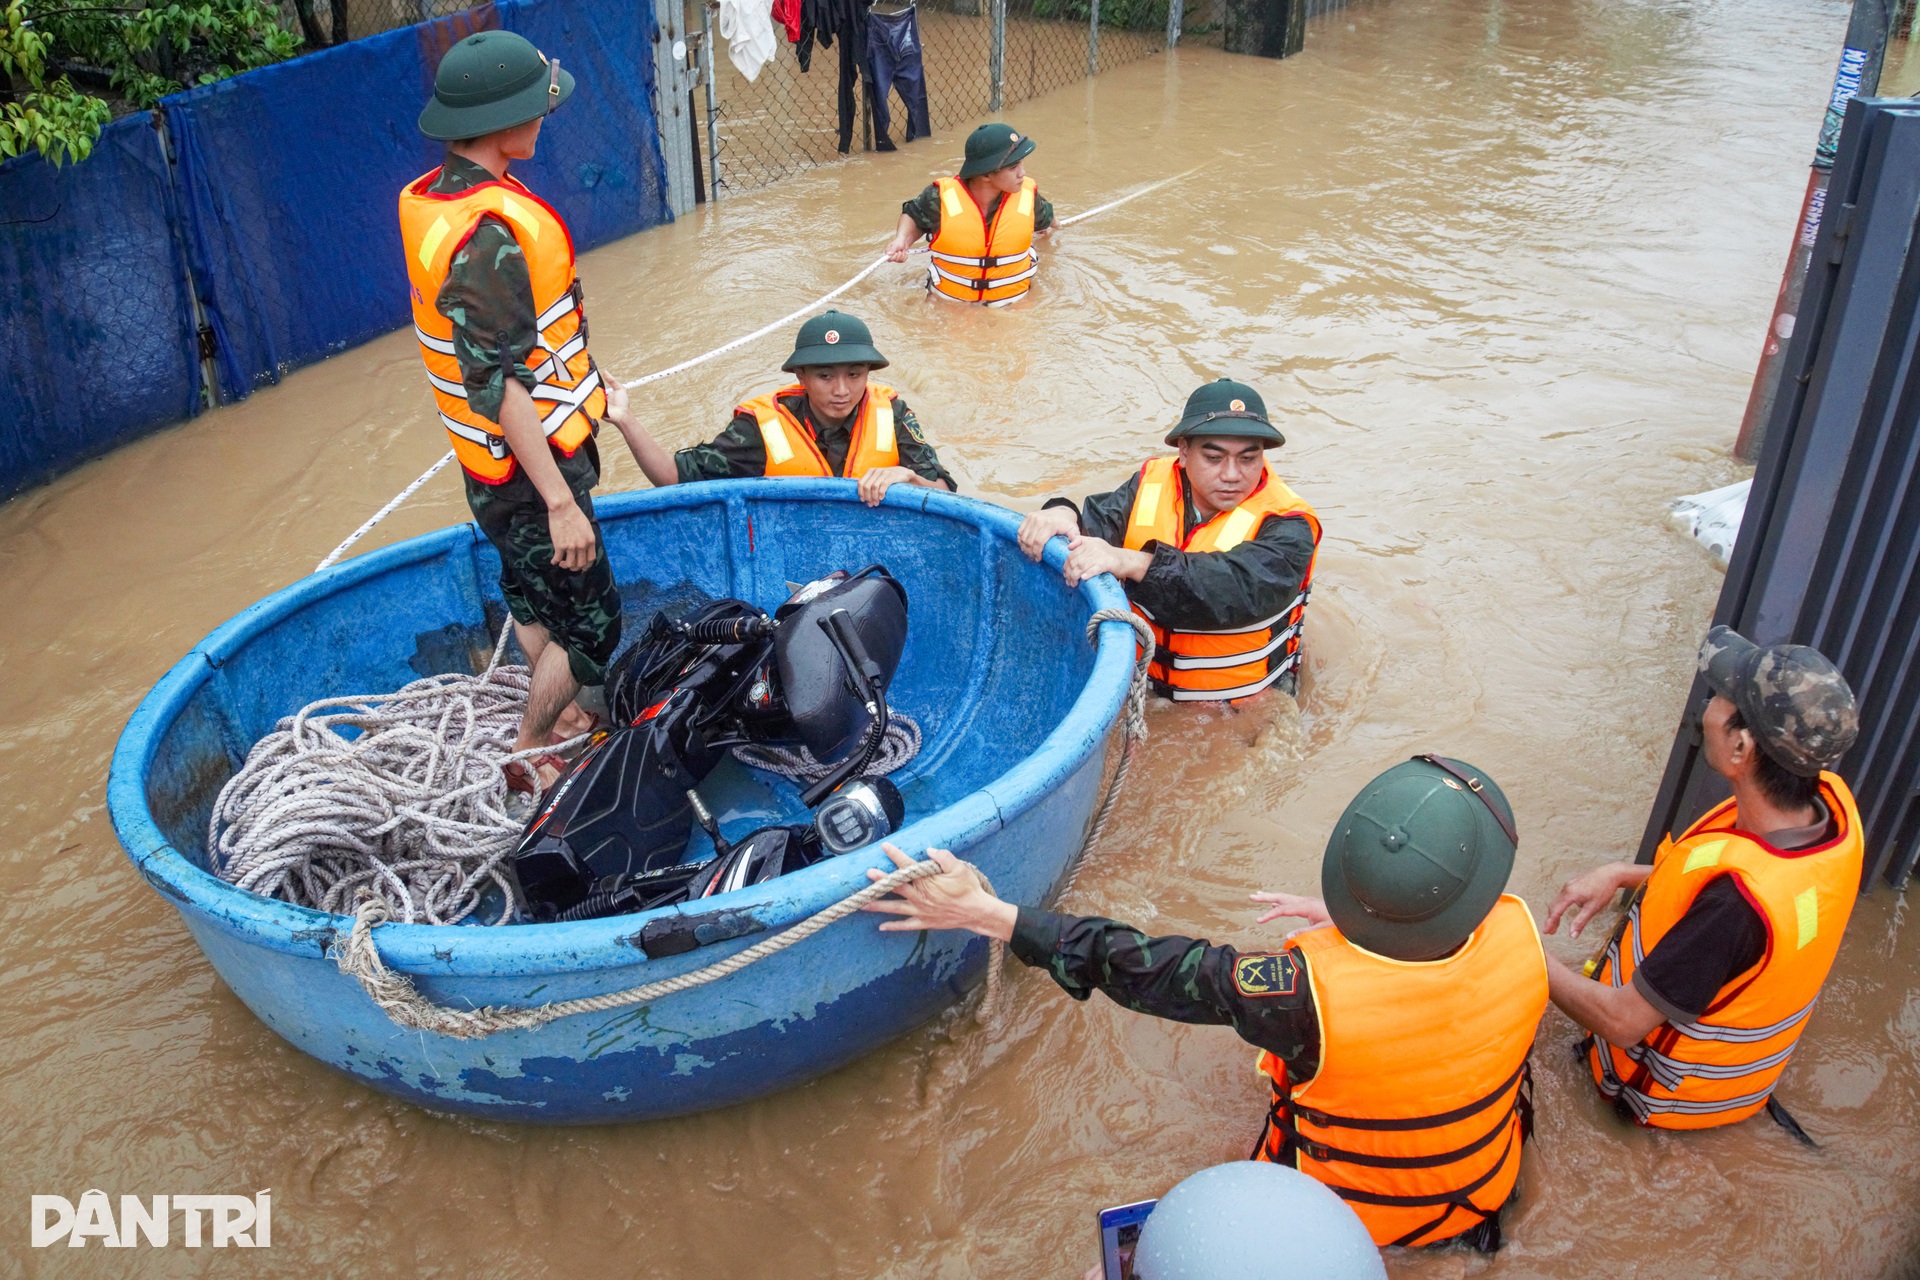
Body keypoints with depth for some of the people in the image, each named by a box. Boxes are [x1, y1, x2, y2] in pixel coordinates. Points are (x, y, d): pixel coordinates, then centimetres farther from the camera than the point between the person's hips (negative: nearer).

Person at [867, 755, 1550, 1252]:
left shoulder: (1310, 992, -39)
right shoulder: (1518, 932, -29)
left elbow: (1150, 971, -30)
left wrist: (987, 913, -24)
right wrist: (1339, 918, -2)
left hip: (1352, 1214, -3)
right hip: (1485, 1191, 3)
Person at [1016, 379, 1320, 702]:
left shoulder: (1287, 527, -16)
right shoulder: (1151, 485, 1)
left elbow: (1242, 590, -34)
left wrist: (1131, 563, -44)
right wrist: (1062, 515, -33)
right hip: (1139, 684, 3)